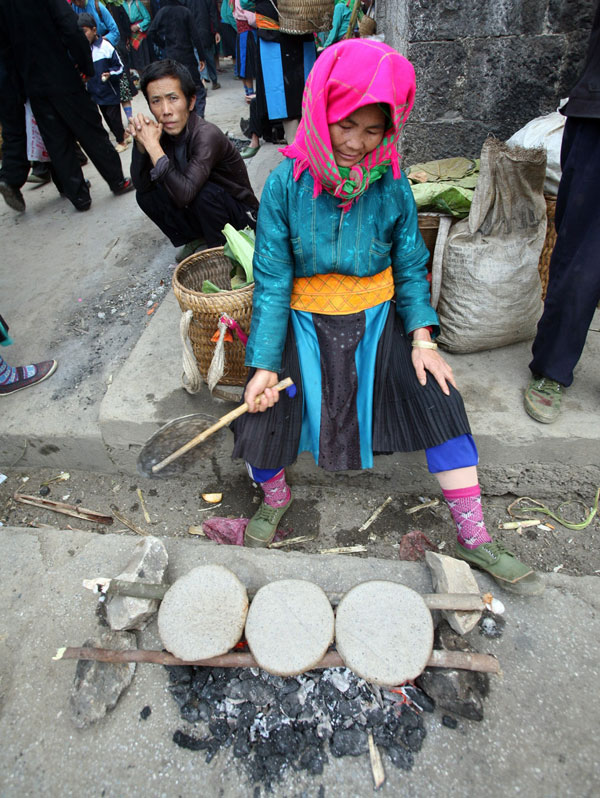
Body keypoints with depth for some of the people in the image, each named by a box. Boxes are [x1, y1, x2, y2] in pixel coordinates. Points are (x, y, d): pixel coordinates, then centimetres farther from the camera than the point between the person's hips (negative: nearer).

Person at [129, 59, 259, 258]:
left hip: (240, 215, -6)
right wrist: (141, 143, -22)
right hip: (199, 210, 6)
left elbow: (184, 195, -37)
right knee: (145, 195, -5)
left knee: (205, 191, -33)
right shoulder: (163, 131, -6)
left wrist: (153, 145, -32)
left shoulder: (207, 135, -27)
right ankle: (196, 240, 8)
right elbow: (141, 185, -7)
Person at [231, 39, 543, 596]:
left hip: (376, 319, 1)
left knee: (438, 400, -17)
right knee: (261, 419, -18)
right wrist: (265, 365, -16)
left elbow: (411, 268, 4)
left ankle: (474, 539, 1)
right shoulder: (286, 183, -7)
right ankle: (275, 497, 19)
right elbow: (272, 281, -8)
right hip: (304, 322, 0)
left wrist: (422, 338, -11)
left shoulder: (392, 185, -3)